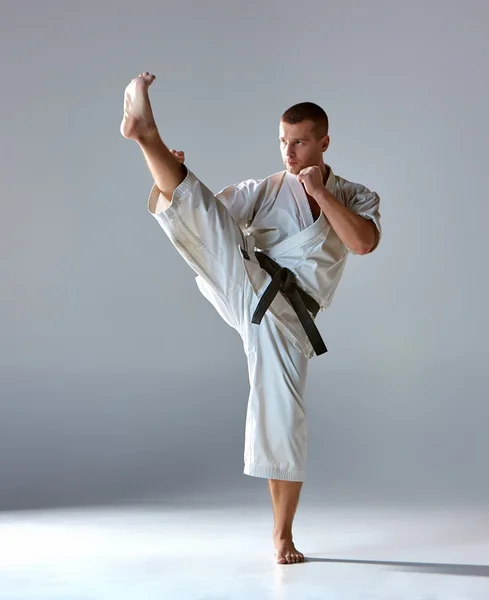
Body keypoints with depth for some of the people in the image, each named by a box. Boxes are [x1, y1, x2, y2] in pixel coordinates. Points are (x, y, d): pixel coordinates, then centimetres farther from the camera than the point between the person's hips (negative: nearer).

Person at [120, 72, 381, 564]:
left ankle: (282, 534, 12)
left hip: (285, 316, -1)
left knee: (283, 421, -3)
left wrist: (320, 191, -9)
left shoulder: (355, 196, 13)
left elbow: (364, 242, -11)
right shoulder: (263, 189, 13)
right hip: (241, 284, 1)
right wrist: (164, 177, -12)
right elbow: (177, 213, 9)